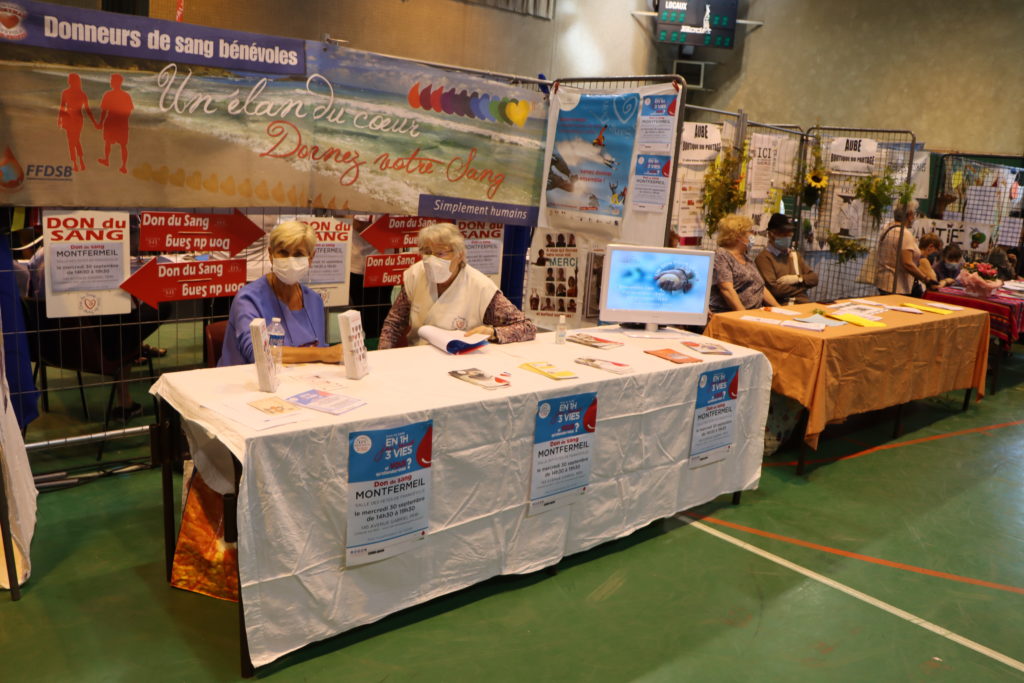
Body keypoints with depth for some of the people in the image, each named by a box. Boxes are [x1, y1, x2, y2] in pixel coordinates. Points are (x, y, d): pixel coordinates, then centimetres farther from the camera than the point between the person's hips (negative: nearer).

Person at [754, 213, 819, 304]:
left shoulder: (795, 254, 21)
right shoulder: (763, 258, -5)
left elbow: (814, 278, 19)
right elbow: (774, 289, -16)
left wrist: (798, 278, -4)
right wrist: (803, 285, 0)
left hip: (803, 303, 7)